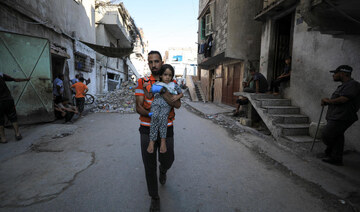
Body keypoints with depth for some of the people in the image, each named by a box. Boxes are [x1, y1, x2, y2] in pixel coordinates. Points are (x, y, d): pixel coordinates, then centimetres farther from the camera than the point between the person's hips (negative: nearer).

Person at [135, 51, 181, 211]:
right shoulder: (142, 82, 0)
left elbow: (178, 105, -15)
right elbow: (138, 107, -6)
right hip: (147, 129, 0)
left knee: (167, 160, 12)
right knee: (149, 165, 7)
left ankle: (163, 170, 52)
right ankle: (154, 198, 29)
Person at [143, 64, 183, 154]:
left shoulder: (174, 85, 18)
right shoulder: (156, 84, 19)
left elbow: (181, 94, 26)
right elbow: (149, 96, 19)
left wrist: (177, 96, 4)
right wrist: (145, 88, 4)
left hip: (167, 104, 0)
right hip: (156, 103, 1)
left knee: (162, 116, -31)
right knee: (155, 116, -29)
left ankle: (163, 140, -26)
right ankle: (152, 141, -26)